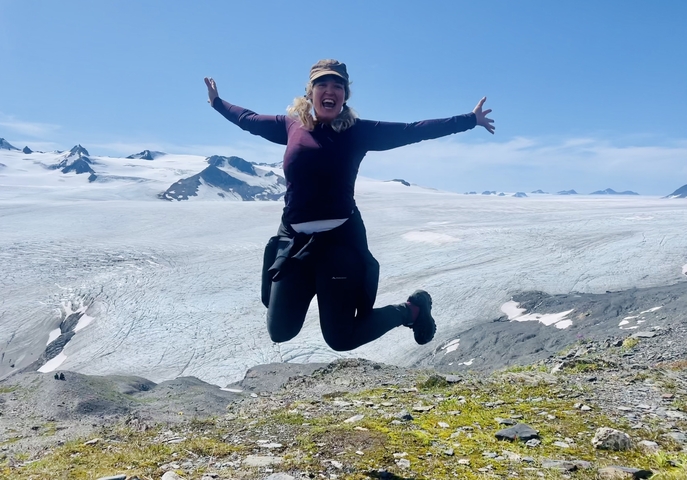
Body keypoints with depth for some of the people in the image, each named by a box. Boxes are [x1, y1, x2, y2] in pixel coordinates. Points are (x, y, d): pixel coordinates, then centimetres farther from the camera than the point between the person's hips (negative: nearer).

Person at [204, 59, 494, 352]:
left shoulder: (358, 131, -1)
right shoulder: (291, 125, 7)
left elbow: (413, 131, -1)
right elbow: (249, 120, 25)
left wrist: (470, 119, -1)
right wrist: (217, 102, 38)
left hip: (340, 239, -4)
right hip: (293, 239, 4)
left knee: (341, 339, 3)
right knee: (280, 332, 11)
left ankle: (412, 309, 27)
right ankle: (306, 290, 44)